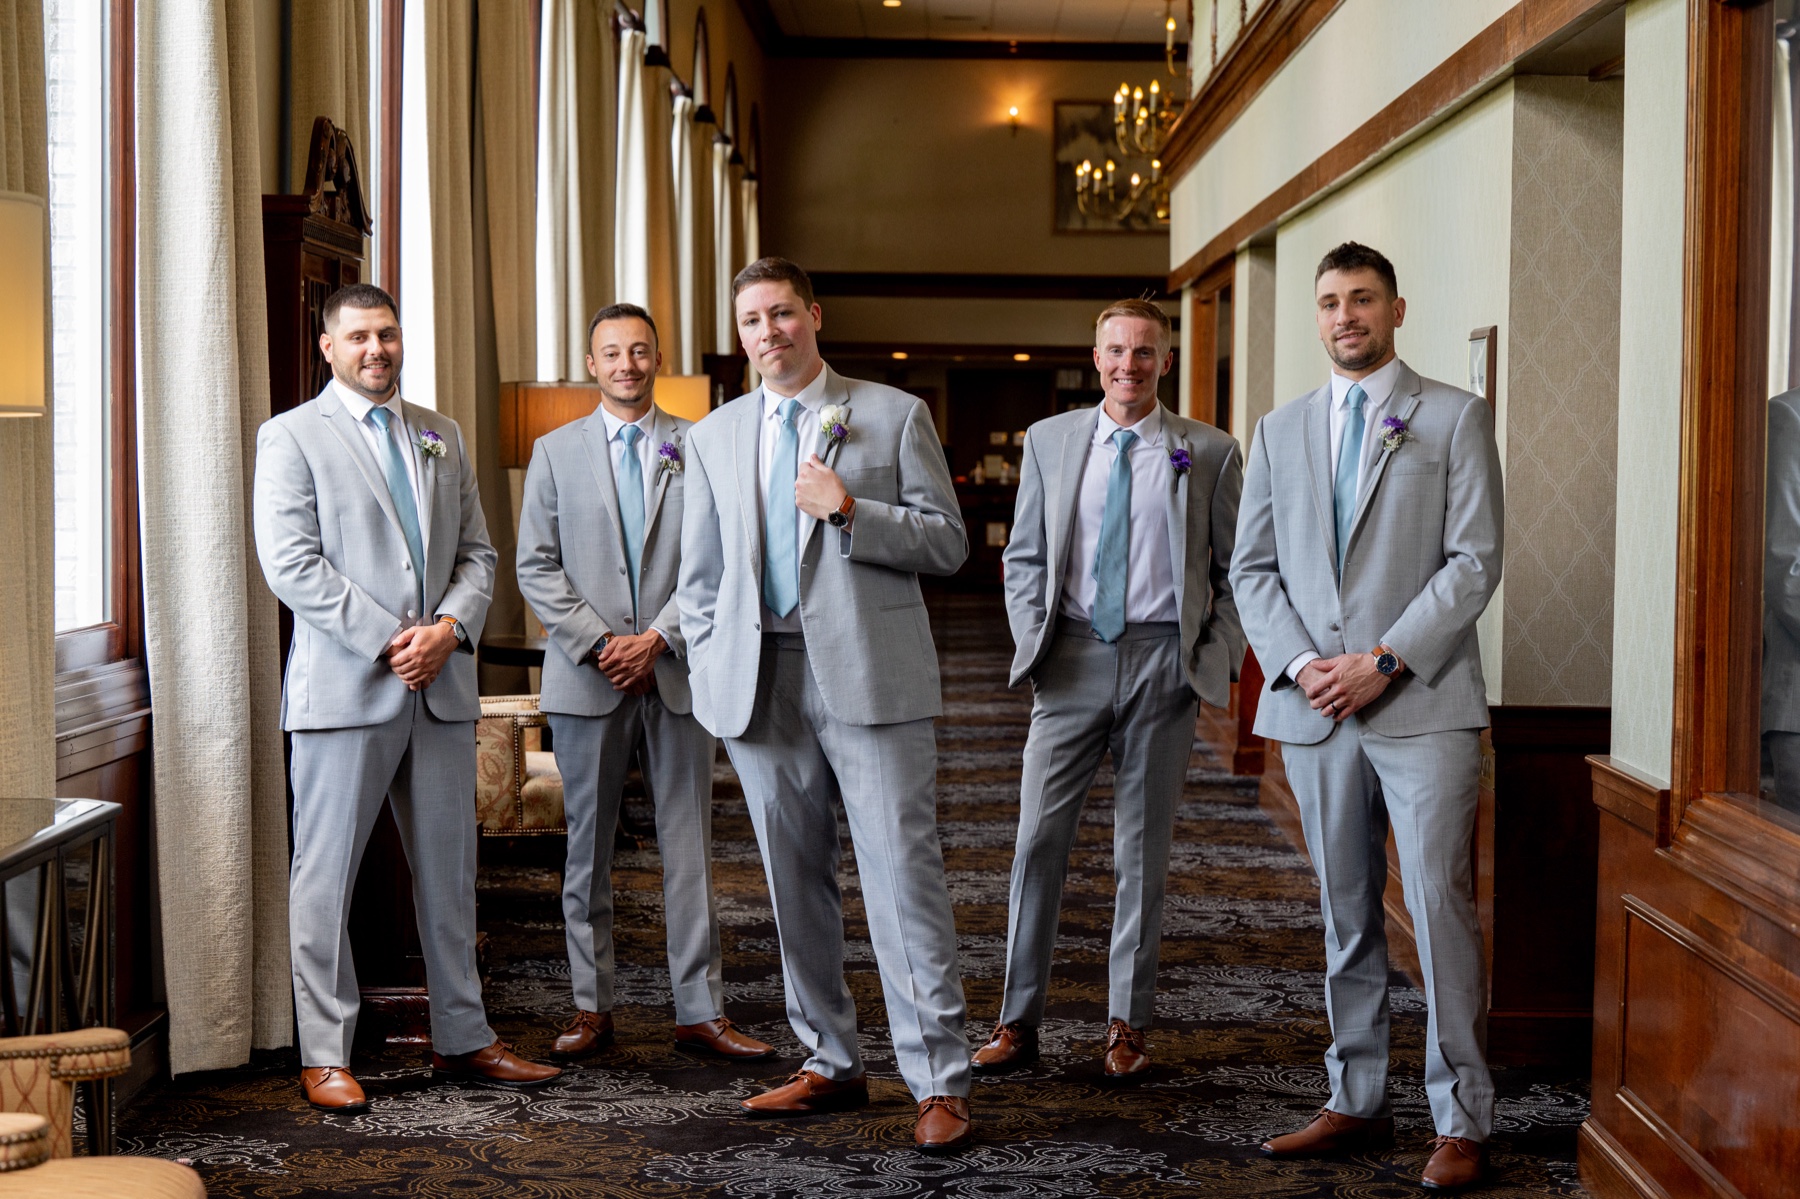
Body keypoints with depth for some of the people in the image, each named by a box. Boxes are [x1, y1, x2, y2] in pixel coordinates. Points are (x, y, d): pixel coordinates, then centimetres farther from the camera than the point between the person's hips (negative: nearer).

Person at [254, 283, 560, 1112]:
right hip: (343, 689, -5)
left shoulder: (441, 437, 16)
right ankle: (324, 1056, 9)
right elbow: (291, 564, -9)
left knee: (450, 872, 10)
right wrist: (388, 642, -14)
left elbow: (477, 554, 14)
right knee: (325, 878, 0)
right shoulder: (291, 437, 0)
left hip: (442, 686, 5)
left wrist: (449, 627, -6)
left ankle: (462, 1037, 20)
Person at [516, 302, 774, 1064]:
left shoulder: (698, 447, 6)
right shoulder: (556, 452, 8)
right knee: (587, 848, 6)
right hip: (586, 679, 1)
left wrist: (657, 638, -10)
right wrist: (598, 644, -8)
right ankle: (591, 1008, 16)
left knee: (689, 847, 2)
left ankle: (699, 1012, 7)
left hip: (676, 672, 0)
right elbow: (536, 567, 3)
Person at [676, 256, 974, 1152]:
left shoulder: (895, 416, 4)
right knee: (794, 881, 9)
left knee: (903, 874, -7)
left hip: (869, 675, -4)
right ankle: (831, 1063, 22)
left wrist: (850, 512, -13)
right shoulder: (714, 437, 15)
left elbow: (948, 544, 0)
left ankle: (938, 1083, -2)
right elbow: (700, 576, 18)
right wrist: (710, 674, 6)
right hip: (762, 682, 4)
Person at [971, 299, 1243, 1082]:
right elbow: (1023, 556, 12)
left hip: (1164, 663, -1)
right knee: (1039, 838, -1)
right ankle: (1019, 1020, 9)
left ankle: (1128, 1025, 17)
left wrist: (1218, 658, -3)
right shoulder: (1049, 441, 8)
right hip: (1073, 658, 1)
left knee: (1143, 848, 6)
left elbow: (1234, 569, 7)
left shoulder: (1210, 453, 3)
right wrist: (1032, 642, 0)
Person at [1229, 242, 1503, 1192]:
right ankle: (1356, 1103, 20)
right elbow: (1252, 566, 11)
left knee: (1440, 908, -5)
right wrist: (1299, 664, -5)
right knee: (1345, 914, 11)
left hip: (1423, 704, -4)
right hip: (1315, 709, 4)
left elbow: (1474, 562, -5)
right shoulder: (1281, 430, 14)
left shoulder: (1456, 418, 3)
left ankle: (1461, 1121, 4)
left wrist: (1382, 662, -13)